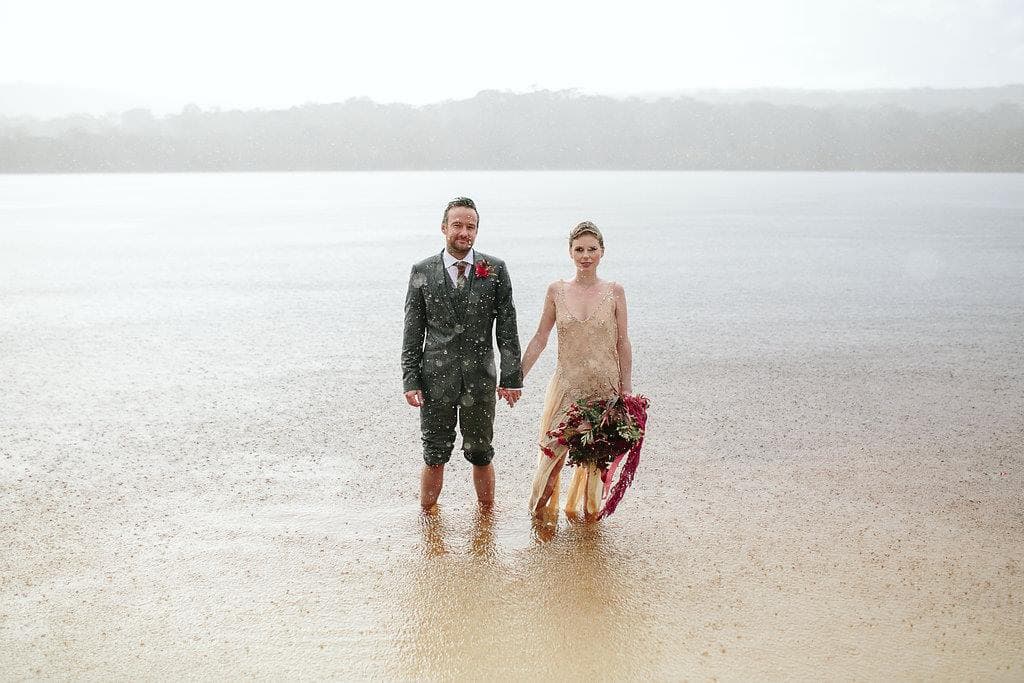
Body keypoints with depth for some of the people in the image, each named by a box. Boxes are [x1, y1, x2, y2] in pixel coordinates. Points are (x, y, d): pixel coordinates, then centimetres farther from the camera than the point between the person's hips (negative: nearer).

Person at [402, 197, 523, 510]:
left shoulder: (494, 270, 1)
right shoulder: (423, 271, 1)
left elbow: (507, 329, 2)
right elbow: (413, 332, 3)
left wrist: (512, 377, -2)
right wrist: (410, 380, -3)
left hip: (480, 378, 0)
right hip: (436, 378, 0)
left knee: (481, 455, 11)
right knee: (435, 455, 7)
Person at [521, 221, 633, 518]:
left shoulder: (614, 292, -1)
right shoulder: (556, 290, 1)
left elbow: (623, 344, 2)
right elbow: (540, 339, 5)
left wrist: (627, 389, 0)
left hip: (605, 386, 0)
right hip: (567, 384, 0)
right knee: (554, 445, -3)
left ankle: (589, 507, 28)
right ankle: (543, 504, 19)